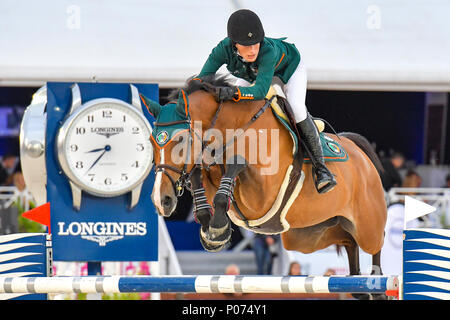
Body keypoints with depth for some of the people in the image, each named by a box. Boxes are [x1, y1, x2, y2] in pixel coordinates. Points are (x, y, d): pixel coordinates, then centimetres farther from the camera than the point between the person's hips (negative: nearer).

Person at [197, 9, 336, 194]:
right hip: (252, 74, 5)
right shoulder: (224, 49, -37)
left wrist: (230, 92, -67)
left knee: (297, 108, -26)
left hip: (288, 66, -5)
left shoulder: (268, 50, -48)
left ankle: (320, 168, -18)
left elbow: (260, 91, -53)